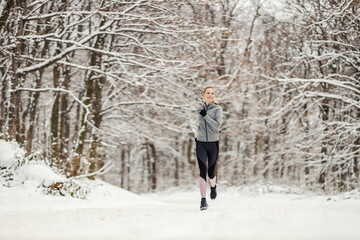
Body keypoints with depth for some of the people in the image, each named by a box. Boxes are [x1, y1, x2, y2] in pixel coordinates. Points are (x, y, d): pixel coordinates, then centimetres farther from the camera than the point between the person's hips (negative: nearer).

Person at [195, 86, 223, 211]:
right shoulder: (199, 110, 9)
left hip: (213, 144, -1)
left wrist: (206, 115, -19)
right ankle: (203, 200, -17)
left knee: (211, 172, 7)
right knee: (203, 171, -14)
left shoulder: (218, 108, -2)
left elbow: (217, 125, -16)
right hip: (201, 144, 1)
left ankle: (213, 186, 44)